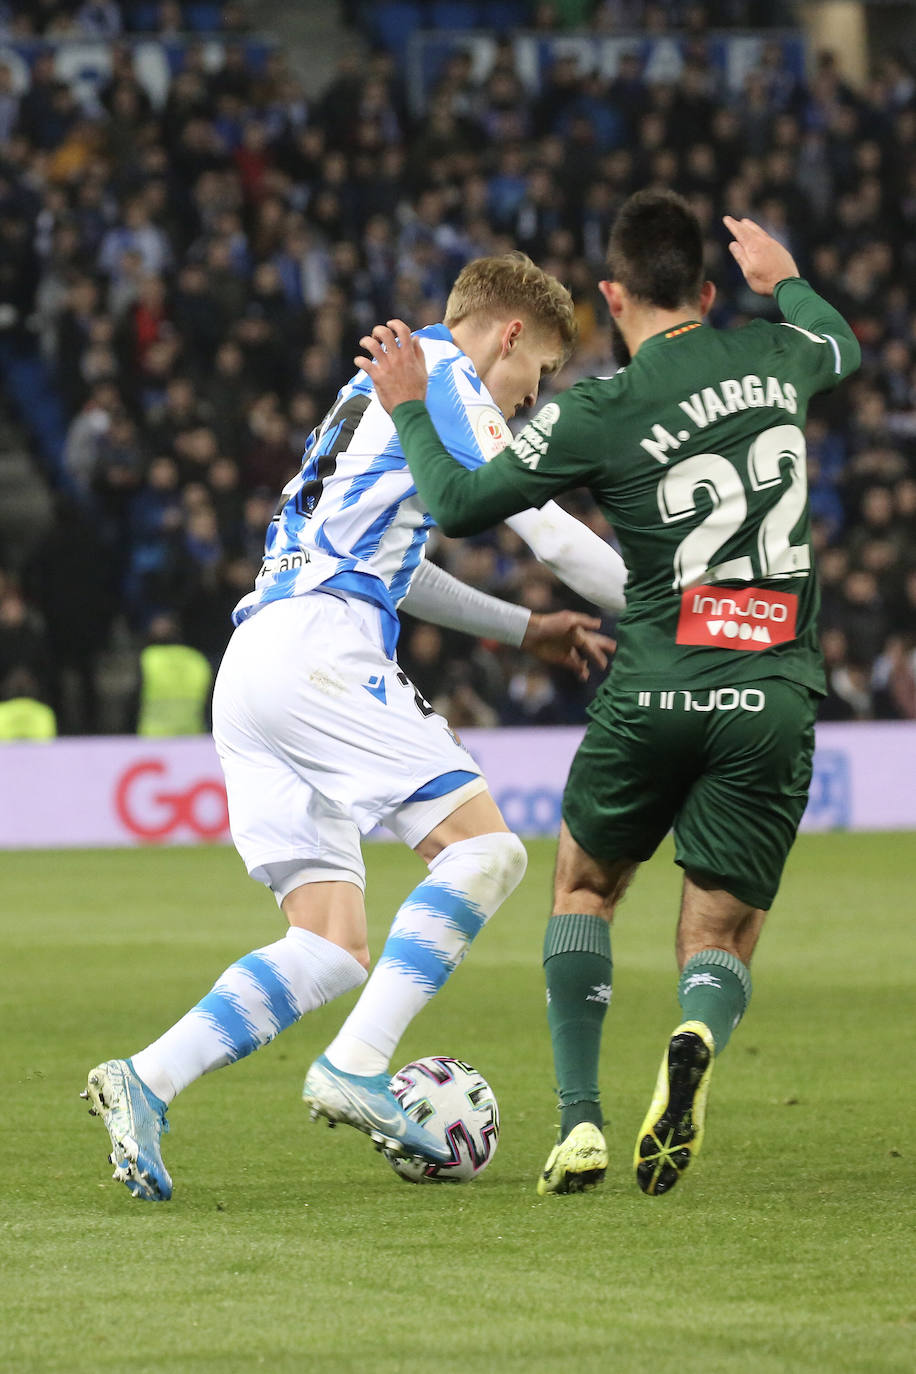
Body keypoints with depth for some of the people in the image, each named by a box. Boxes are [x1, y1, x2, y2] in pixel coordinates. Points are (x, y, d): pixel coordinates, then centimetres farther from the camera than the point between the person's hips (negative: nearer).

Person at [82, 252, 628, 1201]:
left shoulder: (386, 388, 32)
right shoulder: (443, 375, 4)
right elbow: (544, 529, -1)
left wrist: (524, 630, 43)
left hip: (251, 663, 9)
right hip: (318, 646, -9)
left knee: (333, 951, 2)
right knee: (484, 846, -13)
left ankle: (145, 1084, -13)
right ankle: (357, 1069, -22)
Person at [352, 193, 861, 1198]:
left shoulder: (596, 412, -6)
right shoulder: (773, 355, 6)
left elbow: (459, 505, 3)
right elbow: (843, 348, 31)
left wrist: (410, 409, 15)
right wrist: (784, 279, 45)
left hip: (655, 693, -2)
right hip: (773, 700, 2)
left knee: (584, 887, 23)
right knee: (719, 941, 9)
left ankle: (579, 1123, 11)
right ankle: (696, 1039, -28)